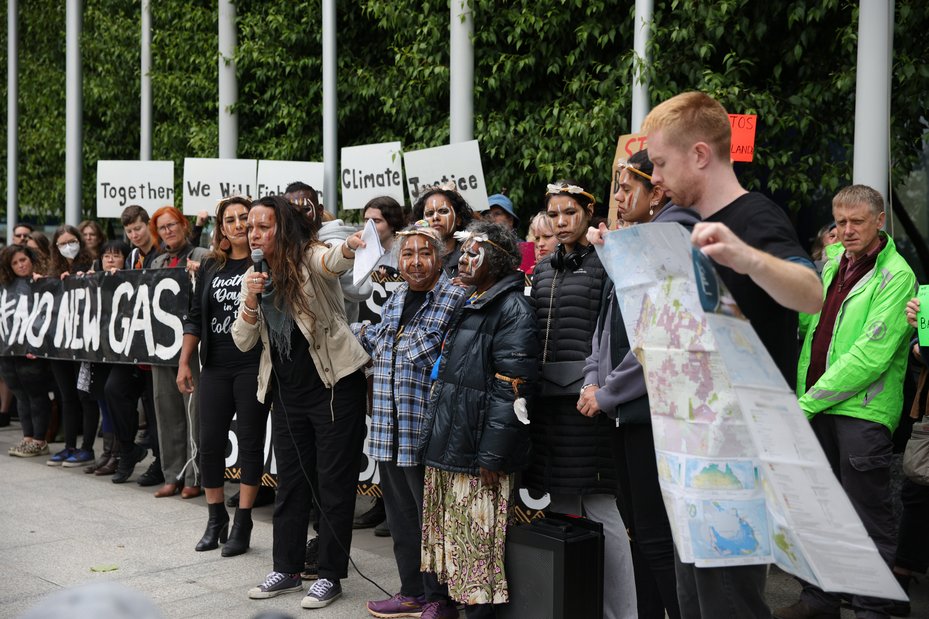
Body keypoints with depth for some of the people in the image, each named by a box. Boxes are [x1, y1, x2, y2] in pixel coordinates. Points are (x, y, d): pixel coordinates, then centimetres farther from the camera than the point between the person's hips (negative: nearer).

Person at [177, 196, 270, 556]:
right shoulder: (211, 267, 10)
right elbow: (195, 318, 12)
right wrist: (184, 363, 9)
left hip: (254, 366, -4)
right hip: (216, 367, 5)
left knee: (250, 442, 2)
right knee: (210, 442, 6)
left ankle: (242, 523, 11)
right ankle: (216, 517, 22)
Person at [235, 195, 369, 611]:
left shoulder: (308, 259, -10)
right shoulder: (254, 276, 8)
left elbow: (332, 260, -35)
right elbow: (243, 342, 6)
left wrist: (349, 248, -58)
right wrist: (251, 302, -12)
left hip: (334, 386, -6)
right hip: (287, 392, 6)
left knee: (334, 484, 2)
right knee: (290, 482, 15)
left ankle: (330, 575, 13)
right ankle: (287, 569, 28)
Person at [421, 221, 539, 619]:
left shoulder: (511, 308, -11)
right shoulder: (468, 305, 18)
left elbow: (511, 388, -18)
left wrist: (492, 454, -21)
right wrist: (433, 437, 21)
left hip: (477, 451, -9)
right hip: (448, 445, 9)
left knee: (477, 541, -3)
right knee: (450, 537, 14)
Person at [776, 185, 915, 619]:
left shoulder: (895, 275, -11)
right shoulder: (833, 262, 11)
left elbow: (872, 353, -19)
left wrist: (810, 401, -18)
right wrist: (803, 395, 3)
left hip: (862, 411, -7)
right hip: (817, 406, 7)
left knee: (869, 515, 2)